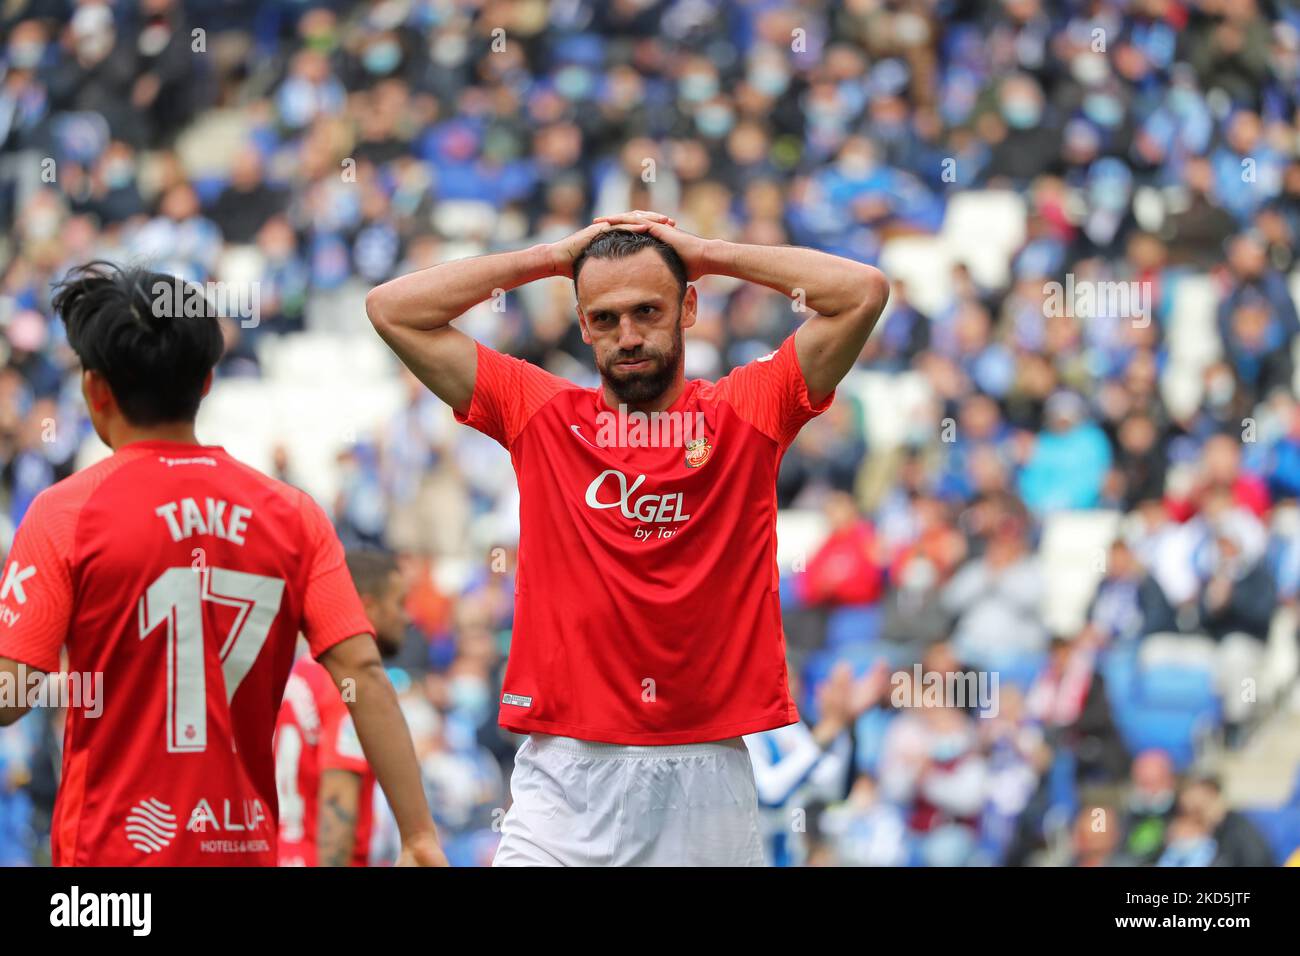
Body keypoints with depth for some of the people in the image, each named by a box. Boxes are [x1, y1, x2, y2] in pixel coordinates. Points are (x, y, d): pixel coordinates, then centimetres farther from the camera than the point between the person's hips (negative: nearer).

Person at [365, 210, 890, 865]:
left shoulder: (747, 412, 7)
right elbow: (392, 309, 7)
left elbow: (863, 292, -1)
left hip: (706, 775, 0)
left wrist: (708, 255, 5)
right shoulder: (539, 414, 9)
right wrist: (550, 259, 9)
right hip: (565, 772, 0)